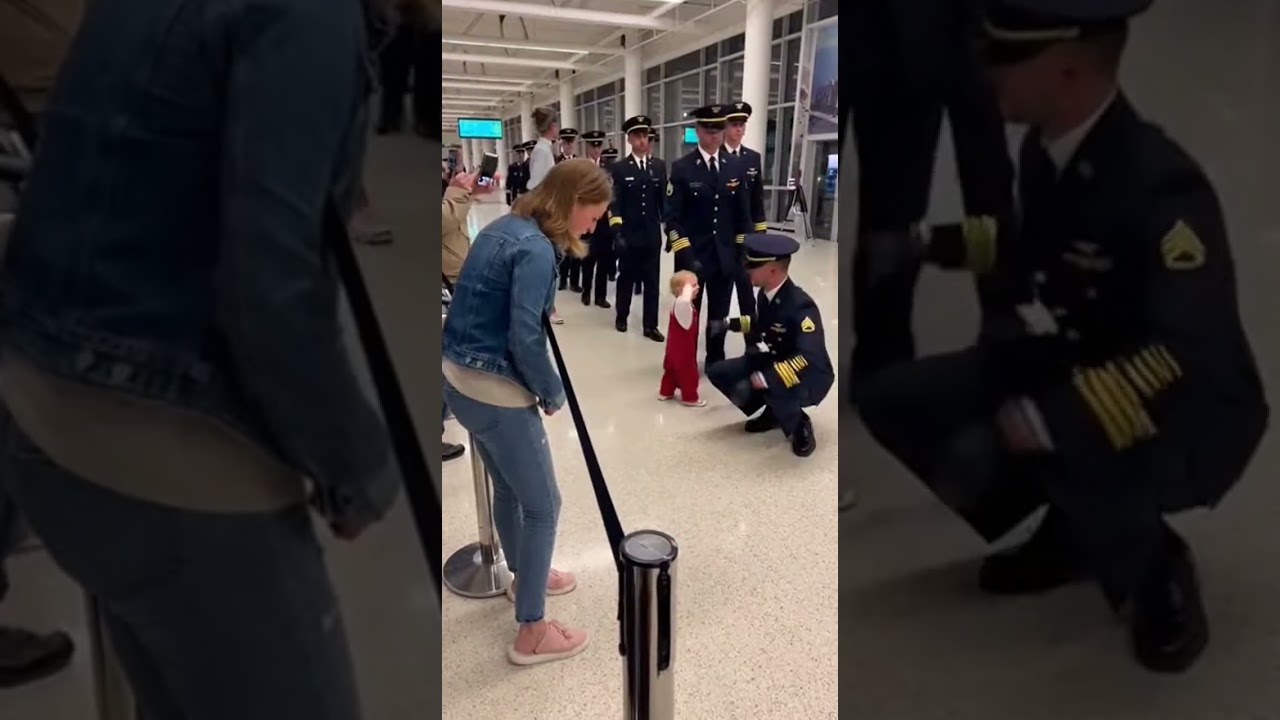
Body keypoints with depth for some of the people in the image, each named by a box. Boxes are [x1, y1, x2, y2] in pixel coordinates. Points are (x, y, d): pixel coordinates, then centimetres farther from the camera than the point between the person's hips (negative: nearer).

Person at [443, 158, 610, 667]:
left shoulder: (504, 228, 9)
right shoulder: (536, 250, -20)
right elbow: (525, 339, -25)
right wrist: (552, 393, -9)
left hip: (459, 378, 10)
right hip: (496, 391, -10)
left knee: (508, 487, 27)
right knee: (542, 506, 5)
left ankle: (524, 576, 48)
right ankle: (531, 632, 17)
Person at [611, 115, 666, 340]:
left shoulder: (659, 166, 7)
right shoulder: (619, 169, 0)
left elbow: (664, 198, 8)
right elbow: (614, 203, -6)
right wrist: (617, 232, -15)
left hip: (652, 234, 2)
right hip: (628, 234, -2)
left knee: (652, 281, 3)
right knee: (626, 278, 11)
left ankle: (650, 325, 9)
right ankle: (621, 317, 29)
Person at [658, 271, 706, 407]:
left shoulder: (682, 303, 7)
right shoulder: (681, 304, -28)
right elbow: (685, 300, -55)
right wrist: (688, 288, -39)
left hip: (676, 346, 10)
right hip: (682, 348, -10)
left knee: (672, 369, 22)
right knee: (688, 372, 5)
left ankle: (665, 392, 34)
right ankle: (690, 397, 17)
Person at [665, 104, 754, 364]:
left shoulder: (736, 167, 6)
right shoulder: (681, 168, -6)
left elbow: (743, 214, 10)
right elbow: (672, 217, -10)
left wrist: (745, 251, 3)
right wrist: (685, 254, -18)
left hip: (726, 256, 4)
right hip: (692, 256, -3)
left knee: (719, 313, 14)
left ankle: (716, 359, 30)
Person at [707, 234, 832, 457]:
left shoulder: (801, 306, -31)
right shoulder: (765, 294, -7)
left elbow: (810, 360, -42)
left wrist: (765, 379, -48)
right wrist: (730, 324, 4)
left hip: (810, 377, -8)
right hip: (775, 362, 8)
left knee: (775, 390, -42)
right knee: (717, 372, 1)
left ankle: (800, 427, -6)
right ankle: (772, 413, 15)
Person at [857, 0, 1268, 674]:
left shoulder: (1162, 185, -28)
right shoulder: (1045, 146, -6)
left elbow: (1191, 359, -34)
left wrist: (1045, 423, -40)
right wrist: (938, 244, 6)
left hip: (1189, 416, -7)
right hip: (1069, 369, 8)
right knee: (894, 400, -4)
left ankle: (1156, 573, -1)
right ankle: (1072, 531, 13)